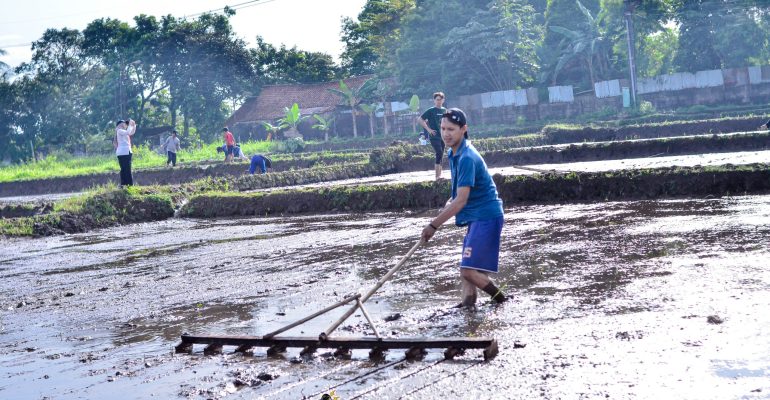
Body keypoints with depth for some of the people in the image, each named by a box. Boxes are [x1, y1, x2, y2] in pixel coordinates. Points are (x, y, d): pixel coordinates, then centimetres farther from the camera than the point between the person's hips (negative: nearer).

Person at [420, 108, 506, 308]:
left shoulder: (467, 158, -21)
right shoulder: (453, 153, 11)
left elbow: (461, 200, -24)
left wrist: (434, 225, -22)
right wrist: (450, 202, 7)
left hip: (486, 217, -10)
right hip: (476, 217, 10)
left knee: (468, 271, -14)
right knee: (466, 270, 11)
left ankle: (502, 301, 3)